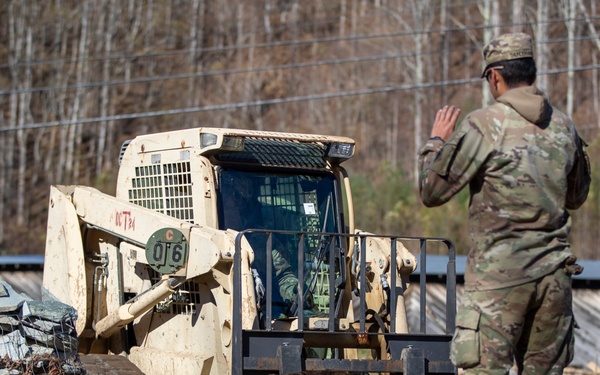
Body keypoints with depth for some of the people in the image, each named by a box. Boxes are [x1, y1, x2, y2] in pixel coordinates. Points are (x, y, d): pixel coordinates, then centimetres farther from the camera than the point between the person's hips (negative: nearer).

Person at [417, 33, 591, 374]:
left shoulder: (484, 125, -10)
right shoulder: (564, 126, 8)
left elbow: (432, 192, -5)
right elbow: (577, 196, 22)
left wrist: (437, 141, 10)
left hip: (499, 274, -5)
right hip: (554, 275, 5)